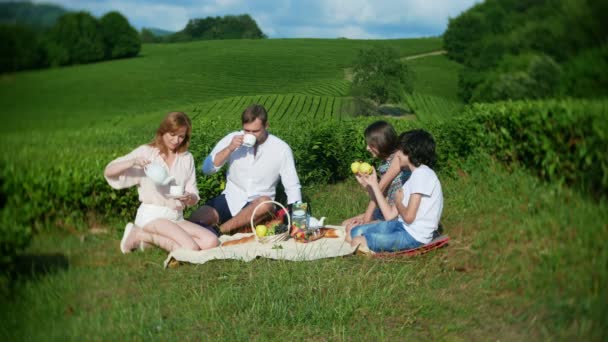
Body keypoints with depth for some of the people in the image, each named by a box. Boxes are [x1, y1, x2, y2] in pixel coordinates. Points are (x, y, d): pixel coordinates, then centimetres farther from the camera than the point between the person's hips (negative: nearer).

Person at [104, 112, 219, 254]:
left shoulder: (187, 158, 10)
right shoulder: (146, 152, 0)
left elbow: (194, 198, 8)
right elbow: (108, 171, -5)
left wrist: (188, 198, -16)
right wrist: (133, 162, -21)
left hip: (177, 218, 6)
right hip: (151, 215, -6)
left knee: (211, 242, -19)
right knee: (191, 249, -27)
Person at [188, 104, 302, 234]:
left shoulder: (281, 149, -8)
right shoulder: (232, 139, -3)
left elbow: (292, 187, -4)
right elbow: (206, 169, -6)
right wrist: (229, 149, -19)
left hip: (258, 206, 0)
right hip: (230, 199, 1)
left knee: (265, 203, -37)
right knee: (195, 221, -24)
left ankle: (219, 230, -24)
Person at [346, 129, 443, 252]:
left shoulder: (422, 173, -16)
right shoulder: (414, 176, 14)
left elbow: (408, 217, -22)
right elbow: (390, 214, 8)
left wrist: (398, 202, -1)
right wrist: (373, 184, 9)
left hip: (414, 237, -9)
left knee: (358, 241, -12)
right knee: (354, 233, 6)